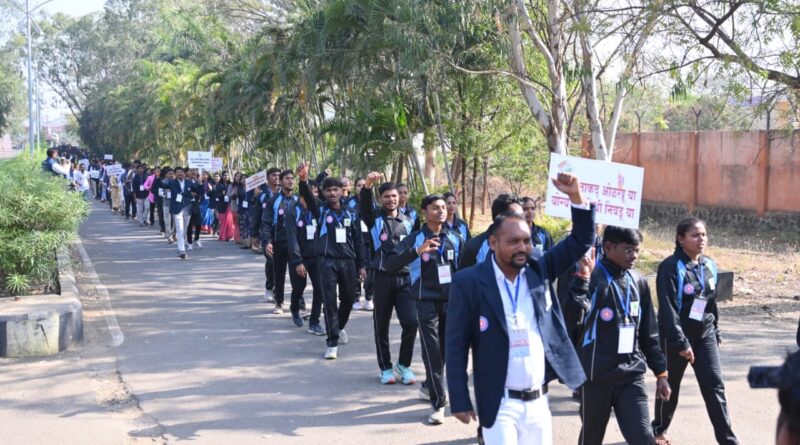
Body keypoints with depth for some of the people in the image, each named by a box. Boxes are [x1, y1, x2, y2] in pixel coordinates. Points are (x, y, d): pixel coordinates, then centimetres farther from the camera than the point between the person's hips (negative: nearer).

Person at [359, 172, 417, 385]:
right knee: (381, 324, 5)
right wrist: (368, 186, -37)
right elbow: (364, 206, -18)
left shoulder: (408, 221, 15)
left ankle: (404, 364, 14)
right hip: (382, 276, -2)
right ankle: (386, 367, 19)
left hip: (405, 277, 3)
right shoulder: (375, 218, 4)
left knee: (411, 322, -6)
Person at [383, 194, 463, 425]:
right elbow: (389, 264, -17)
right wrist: (417, 252, -29)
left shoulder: (455, 239, 4)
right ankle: (439, 404, 0)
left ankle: (429, 386, 38)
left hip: (452, 301, 4)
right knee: (432, 353, -5)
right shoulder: (415, 239, -6)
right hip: (427, 302, -4)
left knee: (446, 350, 13)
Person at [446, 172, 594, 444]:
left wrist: (576, 196, -13)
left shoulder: (539, 271, 3)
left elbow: (581, 241, 3)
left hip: (538, 401, 4)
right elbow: (456, 345, -6)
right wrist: (460, 401, -9)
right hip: (500, 404, -4)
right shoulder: (468, 282, -8)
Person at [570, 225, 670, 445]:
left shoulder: (638, 281, 7)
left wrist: (661, 372, 16)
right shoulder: (592, 278, -10)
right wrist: (582, 276, -31)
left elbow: (649, 332, 15)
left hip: (632, 375, 4)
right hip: (597, 376, -4)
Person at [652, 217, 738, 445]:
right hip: (676, 336, -5)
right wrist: (680, 342, -23)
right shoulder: (671, 267, -16)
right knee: (670, 386, 11)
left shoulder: (709, 266, 4)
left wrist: (716, 333, 16)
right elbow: (668, 308, -20)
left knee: (715, 386, -2)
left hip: (704, 335, 5)